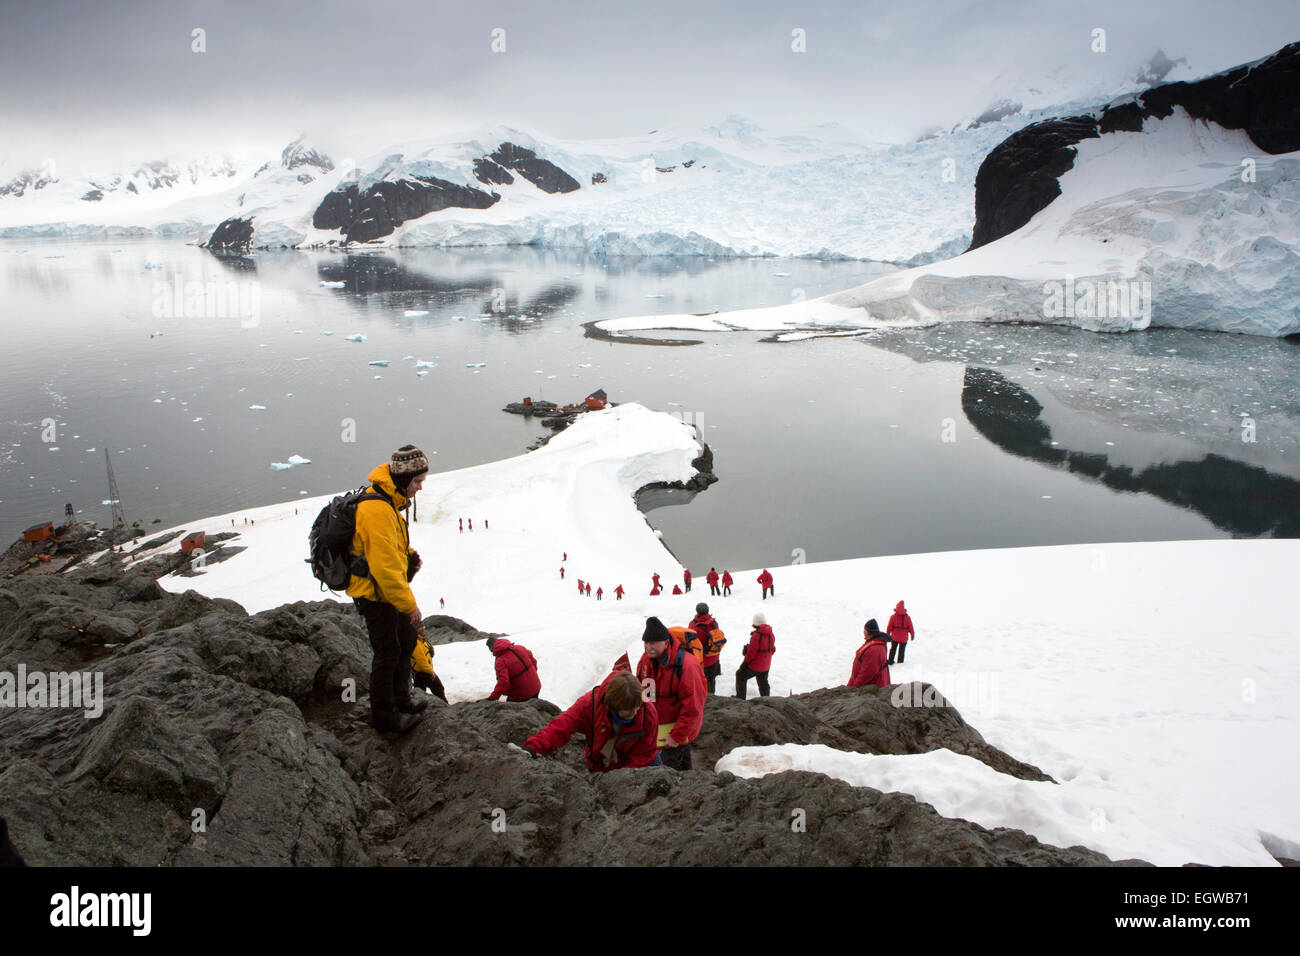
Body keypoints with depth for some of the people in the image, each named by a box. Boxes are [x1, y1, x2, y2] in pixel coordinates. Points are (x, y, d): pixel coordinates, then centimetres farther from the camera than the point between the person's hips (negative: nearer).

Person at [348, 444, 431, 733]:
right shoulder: (377, 510, -28)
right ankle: (384, 715, 18)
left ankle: (400, 699, 37)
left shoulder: (387, 501, 5)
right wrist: (409, 605, -23)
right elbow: (385, 567, -29)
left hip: (386, 590, 10)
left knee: (406, 642, 21)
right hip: (374, 594, -10)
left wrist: (409, 556, 4)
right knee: (388, 653, 3)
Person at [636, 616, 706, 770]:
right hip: (656, 726, 7)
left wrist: (677, 735, -21)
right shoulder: (646, 659, -5)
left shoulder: (686, 664, -27)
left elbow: (692, 707, -24)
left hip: (679, 726, -6)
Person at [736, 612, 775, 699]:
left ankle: (740, 698, 15)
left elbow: (751, 653, -21)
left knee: (740, 675, 12)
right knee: (763, 683, 22)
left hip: (755, 665, -6)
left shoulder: (756, 636, -24)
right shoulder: (771, 635, -1)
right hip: (766, 666, 7)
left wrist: (745, 662, -9)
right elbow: (772, 649, 10)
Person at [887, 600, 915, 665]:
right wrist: (912, 634, 15)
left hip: (894, 637, 1)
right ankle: (900, 662, 14)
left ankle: (890, 661, 26)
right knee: (902, 651, 10)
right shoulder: (907, 617, -10)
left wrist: (887, 635, 8)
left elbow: (889, 627, -6)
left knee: (893, 649, 18)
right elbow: (910, 627, -1)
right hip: (904, 638, -1)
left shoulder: (893, 617, -11)